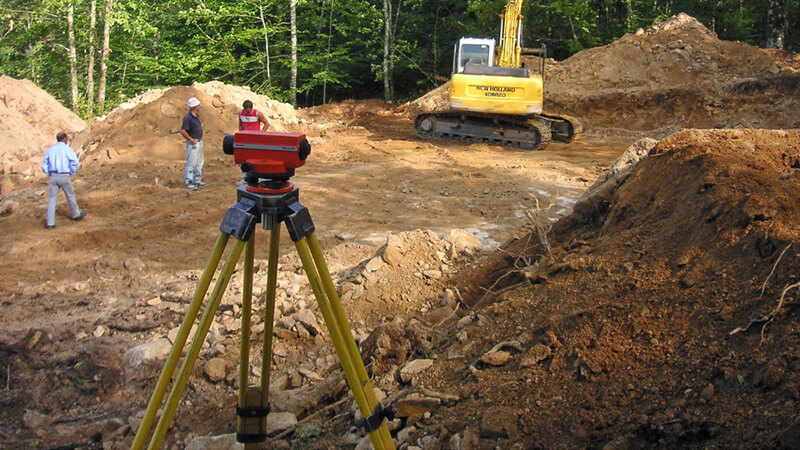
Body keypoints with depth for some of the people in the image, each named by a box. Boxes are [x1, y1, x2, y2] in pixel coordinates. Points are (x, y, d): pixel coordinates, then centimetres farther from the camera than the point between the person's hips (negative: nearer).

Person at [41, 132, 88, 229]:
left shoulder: (50, 150, 8)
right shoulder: (67, 149, -5)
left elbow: (44, 166, 8)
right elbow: (75, 163, -17)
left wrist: (50, 175, 13)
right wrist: (71, 173, -3)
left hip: (53, 176, 3)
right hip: (64, 177, -3)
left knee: (52, 199, 3)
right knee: (70, 196, 16)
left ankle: (50, 222, -1)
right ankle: (76, 215, 35)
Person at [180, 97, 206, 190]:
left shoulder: (196, 116, 10)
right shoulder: (188, 117, -18)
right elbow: (183, 131, -23)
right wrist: (191, 140, -18)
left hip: (199, 142, 10)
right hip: (193, 143, -10)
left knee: (199, 162, 16)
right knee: (191, 163, -6)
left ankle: (197, 180, 25)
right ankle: (188, 182, -1)